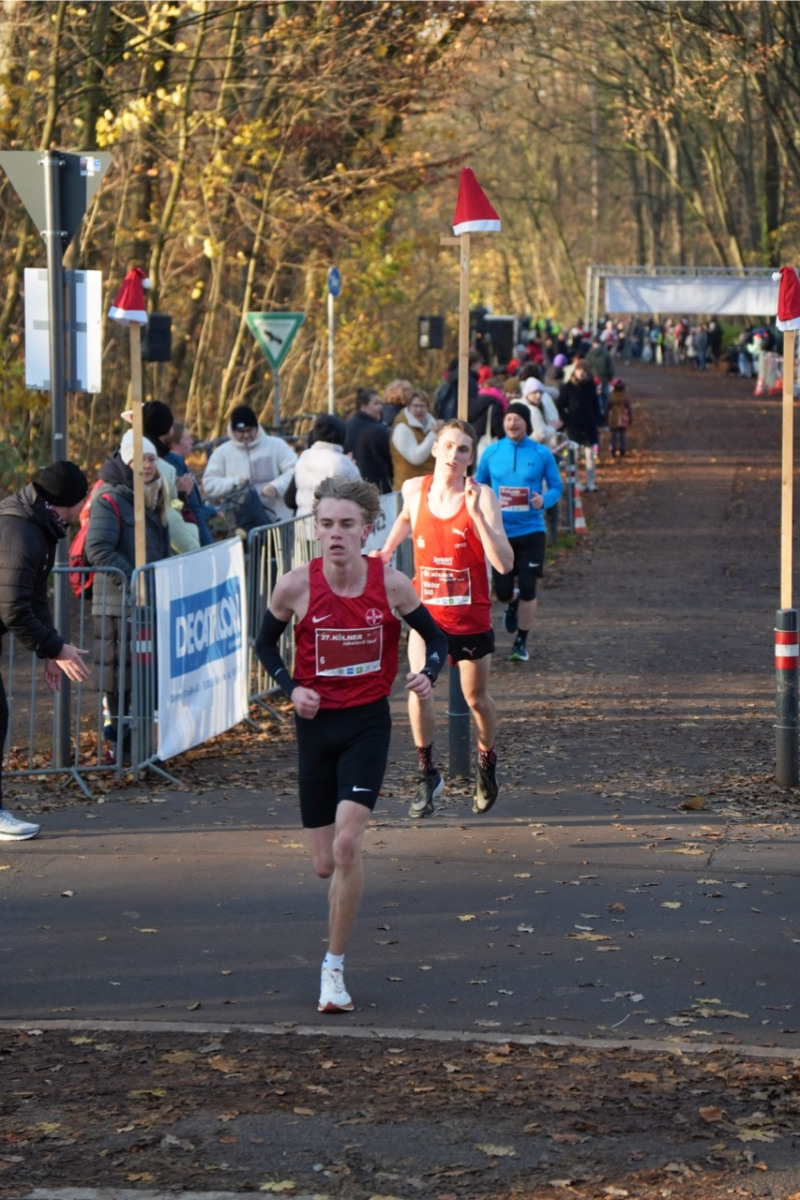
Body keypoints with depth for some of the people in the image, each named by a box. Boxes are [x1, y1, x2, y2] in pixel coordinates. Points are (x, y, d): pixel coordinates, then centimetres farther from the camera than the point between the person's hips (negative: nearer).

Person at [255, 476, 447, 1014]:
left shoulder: (391, 584, -11)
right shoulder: (296, 585, -10)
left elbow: (436, 637, 4)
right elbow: (266, 641, 8)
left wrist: (427, 675, -17)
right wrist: (291, 688, -8)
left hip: (369, 723, -2)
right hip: (317, 723, 2)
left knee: (346, 844, -18)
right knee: (325, 863, 5)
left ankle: (334, 968, -5)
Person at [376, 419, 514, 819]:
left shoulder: (481, 497, -14)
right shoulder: (414, 489, -3)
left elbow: (504, 564, -25)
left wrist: (476, 515, -31)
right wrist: (387, 550, 13)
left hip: (471, 617, -1)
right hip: (426, 610, 2)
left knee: (476, 699, 12)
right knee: (419, 685, -19)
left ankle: (487, 760, 42)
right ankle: (427, 774, -4)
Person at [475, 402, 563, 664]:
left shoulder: (541, 454, -2)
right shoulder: (492, 453, 2)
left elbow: (557, 487, 3)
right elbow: (479, 485, 13)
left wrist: (544, 500, -18)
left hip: (530, 531, -1)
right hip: (500, 531, 1)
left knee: (527, 590, -3)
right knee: (502, 590, 1)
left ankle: (521, 642, 14)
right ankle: (512, 604, 40)